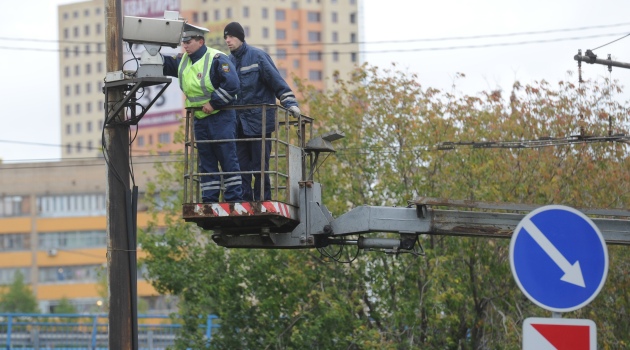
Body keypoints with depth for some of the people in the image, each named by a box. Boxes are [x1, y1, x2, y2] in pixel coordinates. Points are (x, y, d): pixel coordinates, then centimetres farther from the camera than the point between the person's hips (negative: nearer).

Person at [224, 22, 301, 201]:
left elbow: (277, 81, -7)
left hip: (259, 119, -5)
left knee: (259, 164, -3)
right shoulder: (228, 61, 12)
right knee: (241, 164, 3)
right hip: (238, 123, 6)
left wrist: (290, 103, -16)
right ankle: (244, 200, 5)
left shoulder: (257, 56, -5)